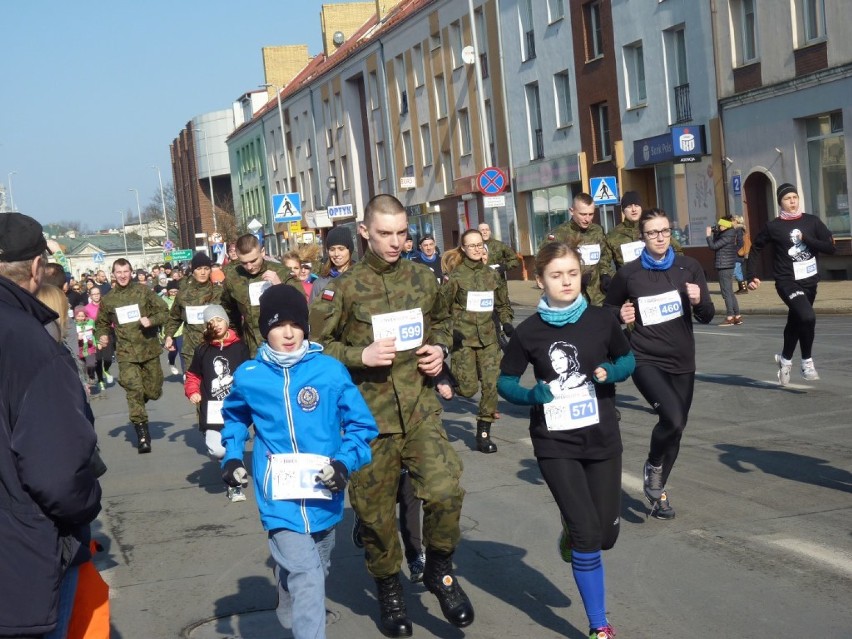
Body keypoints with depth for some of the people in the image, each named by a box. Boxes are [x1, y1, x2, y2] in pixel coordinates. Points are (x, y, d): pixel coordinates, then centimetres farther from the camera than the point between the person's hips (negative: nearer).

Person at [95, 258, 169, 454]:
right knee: (133, 390, -14)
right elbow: (102, 323, 18)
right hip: (126, 352, -1)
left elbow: (164, 311, 2)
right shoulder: (108, 299, 4)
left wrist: (151, 320, -16)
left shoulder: (143, 291, 1)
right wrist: (102, 336, -2)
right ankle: (142, 433, -8)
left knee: (154, 392, 8)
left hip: (149, 349, 1)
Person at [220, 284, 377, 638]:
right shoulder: (248, 376, -2)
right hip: (280, 498, -2)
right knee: (306, 576, -17)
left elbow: (362, 424, -1)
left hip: (323, 496, 2)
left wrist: (345, 462, -17)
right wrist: (231, 457, 5)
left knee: (316, 573, 22)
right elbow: (234, 418, 19)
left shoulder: (331, 371, -8)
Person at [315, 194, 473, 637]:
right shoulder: (346, 287, -6)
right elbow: (320, 346, -3)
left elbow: (441, 320, 22)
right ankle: (388, 589, 32)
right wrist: (360, 356, -17)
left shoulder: (423, 278, 5)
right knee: (375, 511, 7)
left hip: (420, 408, 2)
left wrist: (440, 348, 3)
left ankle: (439, 571, 11)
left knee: (445, 490, -17)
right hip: (369, 415, -2)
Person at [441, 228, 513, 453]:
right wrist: (450, 329, -14)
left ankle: (484, 433, 7)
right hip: (463, 337, -4)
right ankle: (450, 380, 28)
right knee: (468, 388, -8)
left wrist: (506, 322, 4)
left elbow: (503, 304, 21)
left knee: (491, 384, -5)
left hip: (488, 337, 4)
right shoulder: (456, 276, -4)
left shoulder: (492, 275, 8)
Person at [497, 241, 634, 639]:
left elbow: (628, 358, 10)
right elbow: (504, 382, 1)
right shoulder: (529, 332, -8)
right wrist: (532, 396, -19)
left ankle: (571, 530, 45)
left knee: (606, 534, 7)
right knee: (588, 536, -7)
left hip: (602, 439, 2)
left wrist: (611, 372, -12)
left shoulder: (602, 321, -5)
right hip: (556, 444, -2)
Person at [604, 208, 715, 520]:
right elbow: (608, 310, 10)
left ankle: (658, 489, 36)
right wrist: (621, 316, -12)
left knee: (676, 427, 13)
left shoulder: (689, 268, 2)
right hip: (646, 361, -4)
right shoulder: (628, 273, -4)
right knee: (673, 418, -25)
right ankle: (652, 466, 6)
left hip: (682, 362, 4)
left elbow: (707, 317, 3)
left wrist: (699, 301, -18)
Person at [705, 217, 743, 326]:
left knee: (726, 292, -7)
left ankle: (730, 318, -6)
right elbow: (716, 245, 20)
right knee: (730, 293, 13)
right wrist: (714, 233, 10)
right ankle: (737, 317, 16)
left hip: (724, 267, -10)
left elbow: (713, 246, -18)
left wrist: (708, 235, -5)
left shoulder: (728, 237, -16)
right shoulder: (726, 234, 12)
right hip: (727, 267, 10)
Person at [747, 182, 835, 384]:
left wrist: (806, 238, -14)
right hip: (788, 282, -4)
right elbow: (755, 249, 8)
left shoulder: (812, 221, 0)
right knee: (807, 317, -25)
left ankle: (785, 358, 43)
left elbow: (831, 247, -5)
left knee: (795, 322, 18)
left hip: (810, 282, 4)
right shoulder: (773, 226, -5)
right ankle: (807, 361, -6)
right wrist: (751, 276, 1)